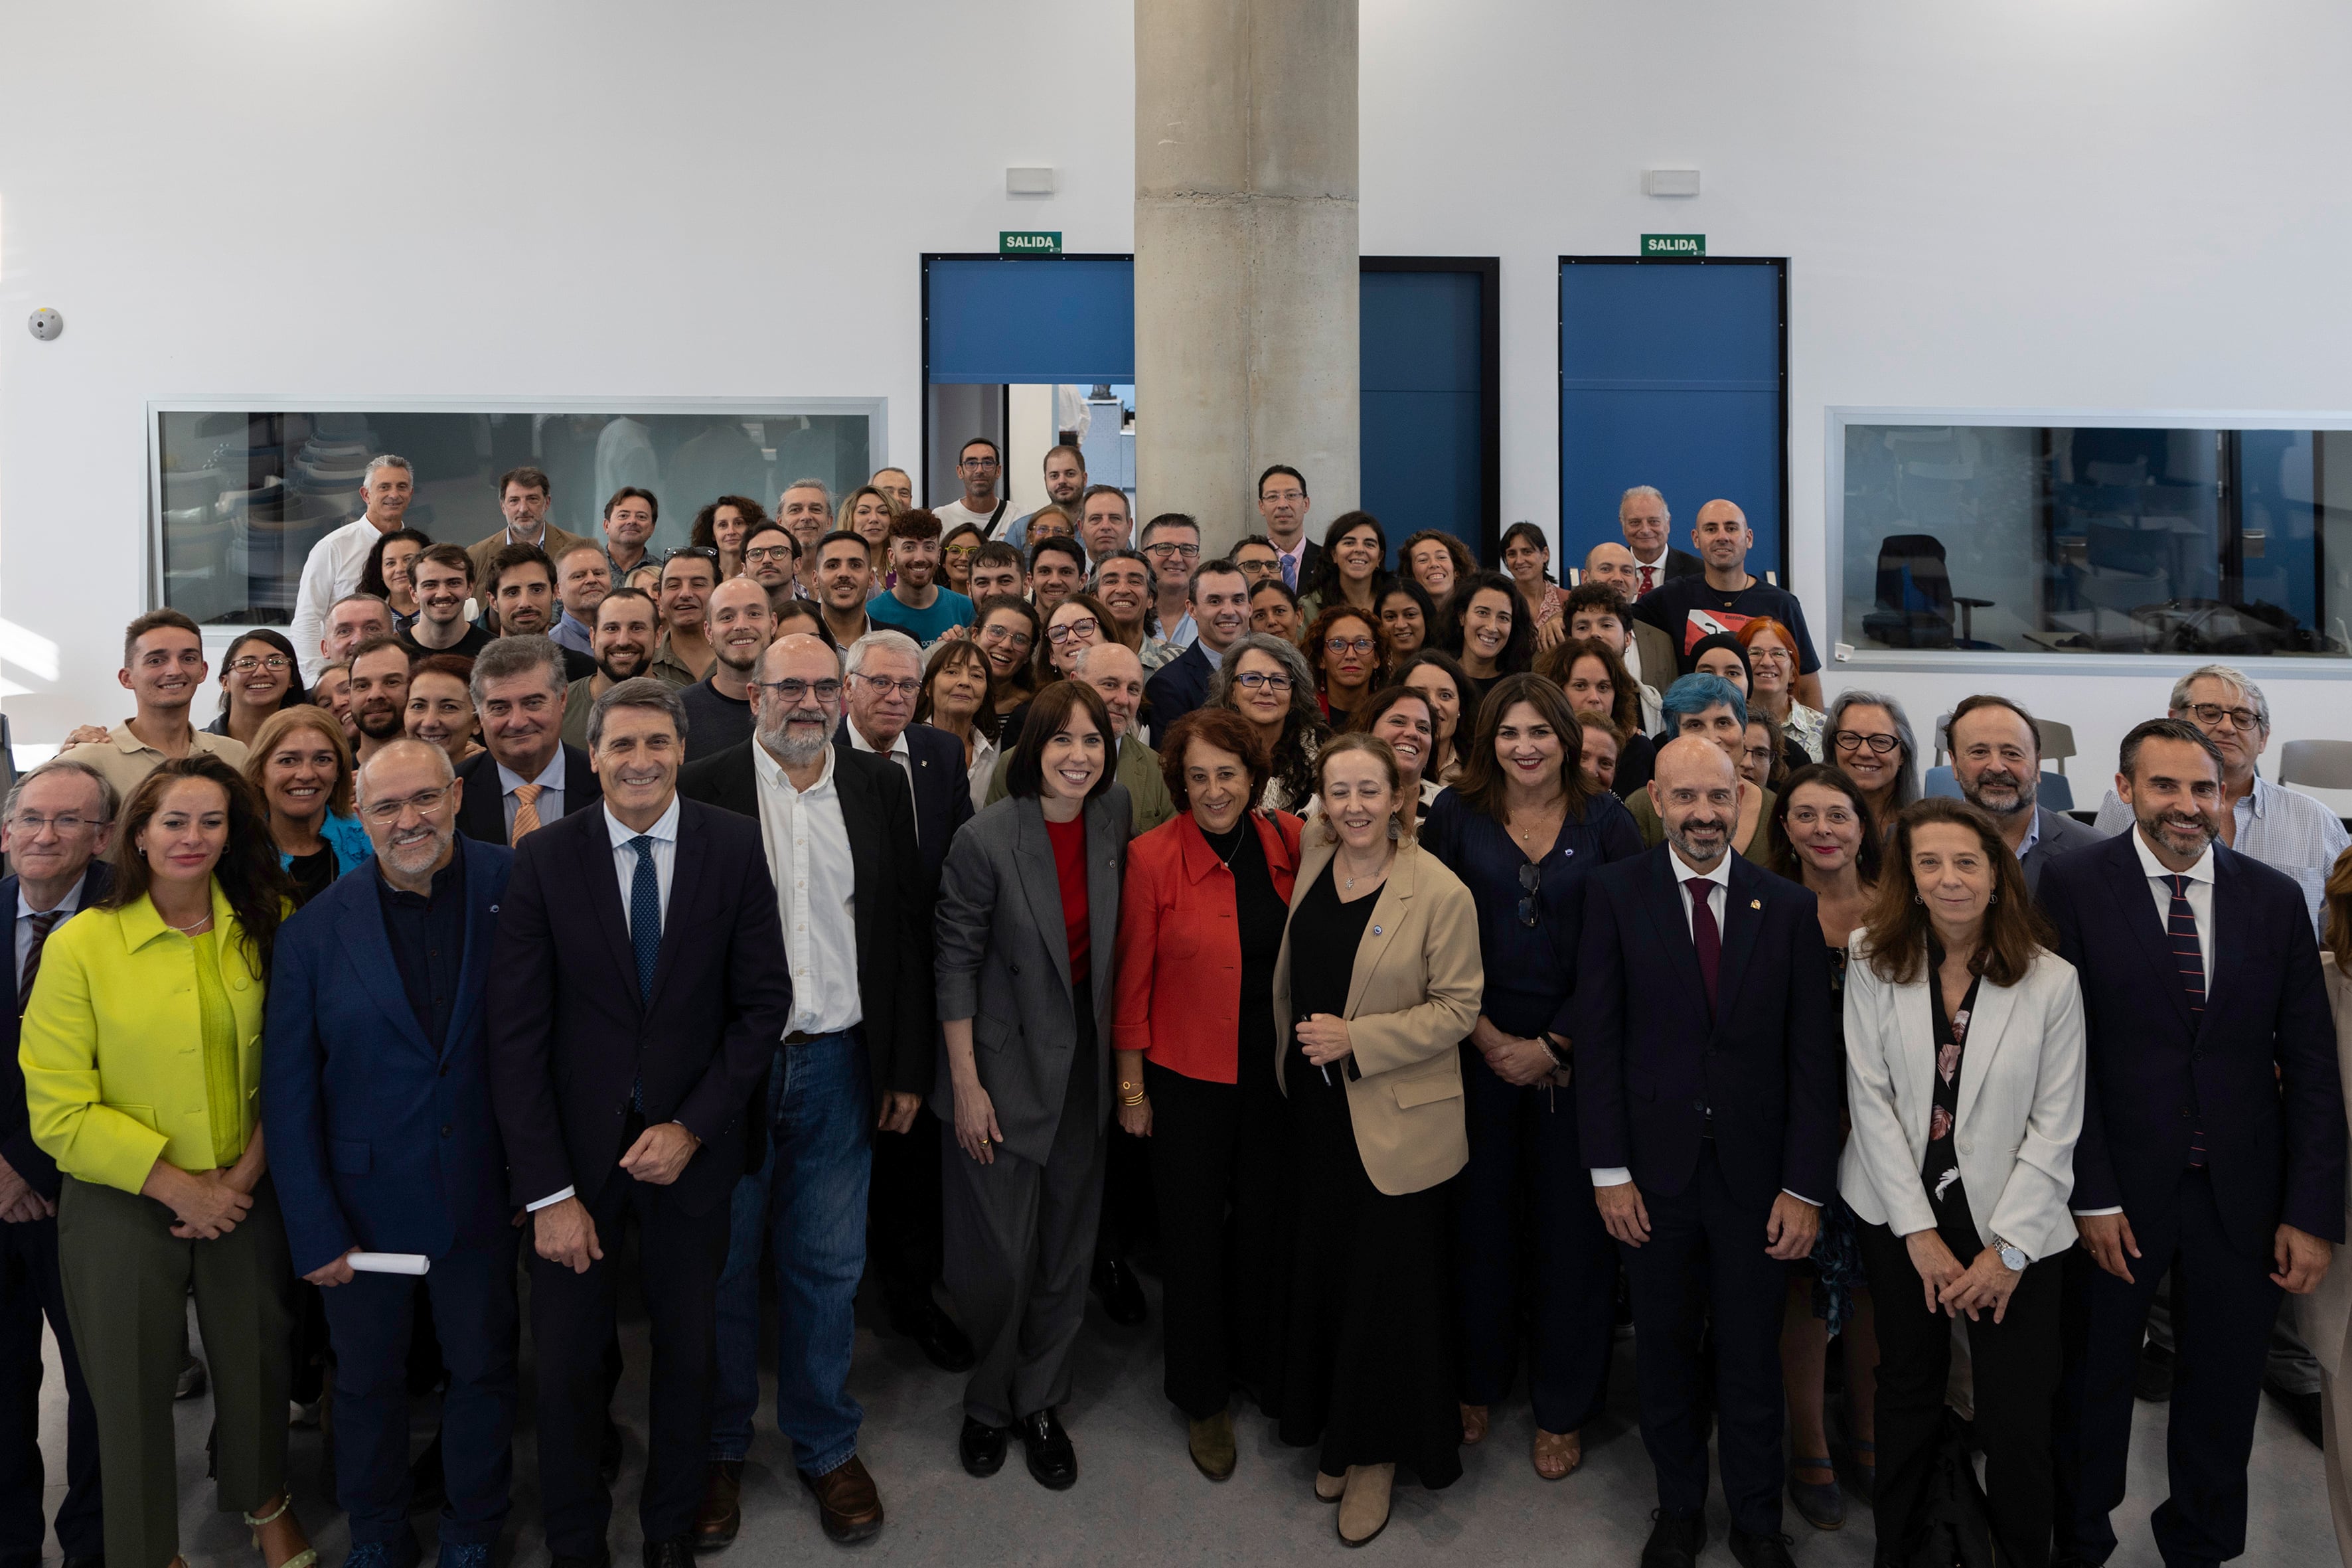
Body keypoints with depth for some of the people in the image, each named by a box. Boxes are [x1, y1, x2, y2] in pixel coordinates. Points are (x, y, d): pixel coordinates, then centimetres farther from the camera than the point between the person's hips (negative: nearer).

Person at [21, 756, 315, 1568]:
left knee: (257, 1366, 16)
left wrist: (246, 1173, -8)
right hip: (120, 1206, -2)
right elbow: (60, 1113, -12)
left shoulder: (259, 934, -2)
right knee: (134, 1389, 12)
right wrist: (177, 1186, -14)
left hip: (245, 1199, 3)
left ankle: (265, 1501, 44)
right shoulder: (80, 944, -11)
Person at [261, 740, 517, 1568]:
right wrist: (314, 1231, -7)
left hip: (482, 1196, 0)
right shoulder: (314, 930, -8)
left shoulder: (516, 889, -11)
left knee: (483, 1373, 16)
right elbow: (288, 1094, -5)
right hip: (363, 1203, 1)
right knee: (367, 1381, 19)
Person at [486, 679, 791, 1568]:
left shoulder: (733, 846, -7)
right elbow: (516, 1034, -10)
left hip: (689, 1145, 1)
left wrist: (691, 1127, -12)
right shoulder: (543, 859, -9)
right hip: (575, 1145, -1)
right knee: (567, 1362, 11)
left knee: (688, 1352, 16)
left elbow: (763, 1000, -4)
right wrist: (546, 1191, -13)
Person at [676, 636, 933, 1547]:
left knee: (828, 1267, 14)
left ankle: (826, 1445, 33)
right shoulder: (701, 789, -6)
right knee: (723, 1266, 13)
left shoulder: (881, 789, 3)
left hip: (839, 1066, 2)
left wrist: (907, 1069, 2)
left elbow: (907, 932, 4)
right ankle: (719, 1448, 34)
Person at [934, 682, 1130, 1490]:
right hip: (1002, 1065, -4)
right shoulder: (985, 839, -17)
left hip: (1083, 1063, 4)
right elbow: (955, 964, -12)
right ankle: (988, 1401, 32)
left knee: (1067, 1249, 14)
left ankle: (1039, 1402, 34)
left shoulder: (1114, 816, -2)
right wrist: (965, 1084, -13)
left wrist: (1119, 1051, 9)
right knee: (998, 1255, 6)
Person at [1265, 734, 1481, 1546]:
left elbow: (1457, 1007, -14)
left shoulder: (1440, 892, -16)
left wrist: (1356, 1038, -21)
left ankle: (1377, 1454, 27)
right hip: (1313, 1111, 6)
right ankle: (1333, 1434, 37)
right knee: (1319, 1272, 17)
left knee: (1386, 1287, 6)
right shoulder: (1311, 865, 2)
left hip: (1395, 1122, -5)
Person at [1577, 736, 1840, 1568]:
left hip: (1755, 1169, 0)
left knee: (1753, 1355, 13)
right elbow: (1598, 1038, -4)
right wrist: (1609, 1169, -7)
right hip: (1656, 1164, 0)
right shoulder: (1614, 892, -4)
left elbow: (1812, 1055, -2)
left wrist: (1806, 1186, -6)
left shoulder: (1789, 906, -2)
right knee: (1664, 1348, 15)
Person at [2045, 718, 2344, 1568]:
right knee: (2093, 1381, 13)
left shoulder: (2276, 897, 1)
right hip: (2122, 1185, -2)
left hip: (2240, 1192, 3)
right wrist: (2094, 1194, -13)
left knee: (2225, 1388, 17)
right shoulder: (2074, 883, -8)